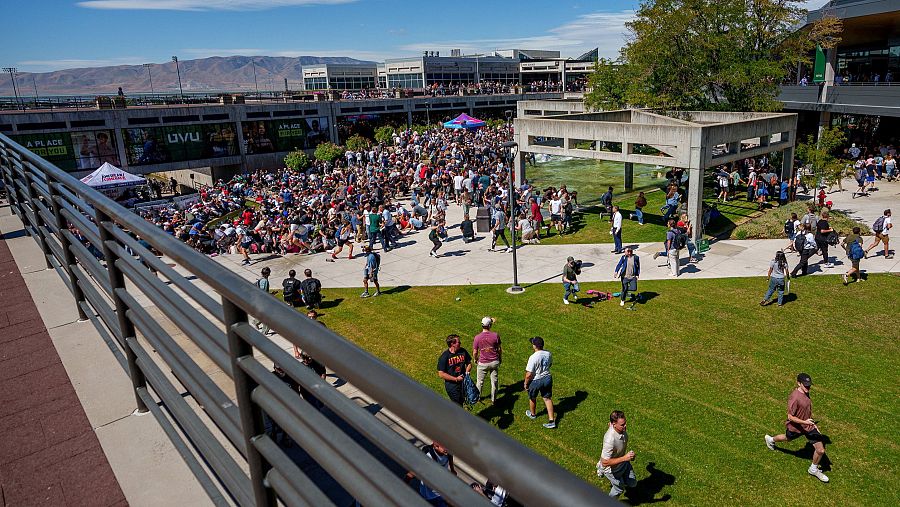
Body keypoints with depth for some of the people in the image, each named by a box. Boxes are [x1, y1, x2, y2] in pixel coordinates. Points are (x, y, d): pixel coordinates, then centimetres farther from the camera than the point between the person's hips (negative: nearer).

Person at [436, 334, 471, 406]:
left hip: (463, 382, 5)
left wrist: (467, 372, -8)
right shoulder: (444, 356, -17)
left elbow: (469, 363, 11)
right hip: (452, 385, -5)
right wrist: (456, 379, -17)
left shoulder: (463, 351, -3)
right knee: (457, 405, 2)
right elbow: (441, 374, -16)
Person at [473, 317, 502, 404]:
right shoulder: (495, 335, -16)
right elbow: (499, 349, -3)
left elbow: (475, 352, -7)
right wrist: (500, 358, 15)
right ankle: (493, 399, 30)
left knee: (479, 381, 19)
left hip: (483, 363, -1)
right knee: (494, 381, 18)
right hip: (494, 362, 1)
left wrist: (475, 359, 13)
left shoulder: (477, 337, -17)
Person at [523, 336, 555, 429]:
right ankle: (552, 420, 13)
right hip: (547, 378, 5)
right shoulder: (548, 354, -10)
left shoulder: (533, 358, -29)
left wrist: (526, 383, -8)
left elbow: (529, 374, -25)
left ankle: (532, 414, 46)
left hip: (536, 381, -5)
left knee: (532, 398, 22)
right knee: (547, 398, 16)